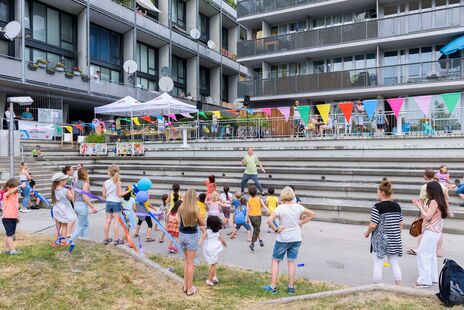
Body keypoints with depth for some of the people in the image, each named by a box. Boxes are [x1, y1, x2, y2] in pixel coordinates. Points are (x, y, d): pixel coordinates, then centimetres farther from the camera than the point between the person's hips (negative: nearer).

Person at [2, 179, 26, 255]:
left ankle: (7, 249, 26)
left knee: (10, 234, 15)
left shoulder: (15, 195, 10)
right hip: (7, 218, -8)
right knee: (10, 234, -5)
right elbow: (11, 192, -36)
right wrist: (20, 186, -49)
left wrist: (17, 217, 21)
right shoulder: (6, 195, -11)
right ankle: (12, 250, -3)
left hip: (13, 218, 8)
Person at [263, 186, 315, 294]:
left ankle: (273, 286, 9)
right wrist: (301, 223, 5)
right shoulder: (298, 207, -3)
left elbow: (269, 221, -26)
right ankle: (291, 287, 17)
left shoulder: (280, 208, -16)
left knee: (275, 261, 9)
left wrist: (276, 230, -13)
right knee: (291, 262, 12)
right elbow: (312, 214, 7)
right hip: (296, 239, 4)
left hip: (282, 239, -4)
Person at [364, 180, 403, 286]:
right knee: (395, 264, 14)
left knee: (378, 264, 5)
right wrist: (397, 235, 21)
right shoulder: (397, 206, 4)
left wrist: (367, 233, 0)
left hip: (380, 240, -6)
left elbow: (373, 225, -17)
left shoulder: (378, 207, -16)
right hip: (395, 240, 6)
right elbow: (401, 224, 9)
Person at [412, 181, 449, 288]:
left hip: (431, 232, -10)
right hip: (435, 231, 10)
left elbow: (427, 216, -19)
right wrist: (422, 205, 10)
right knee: (431, 255, 18)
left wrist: (420, 206, -11)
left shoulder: (434, 202, -18)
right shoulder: (440, 201, 11)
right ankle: (433, 278, 26)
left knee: (422, 254, -7)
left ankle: (424, 280, -4)